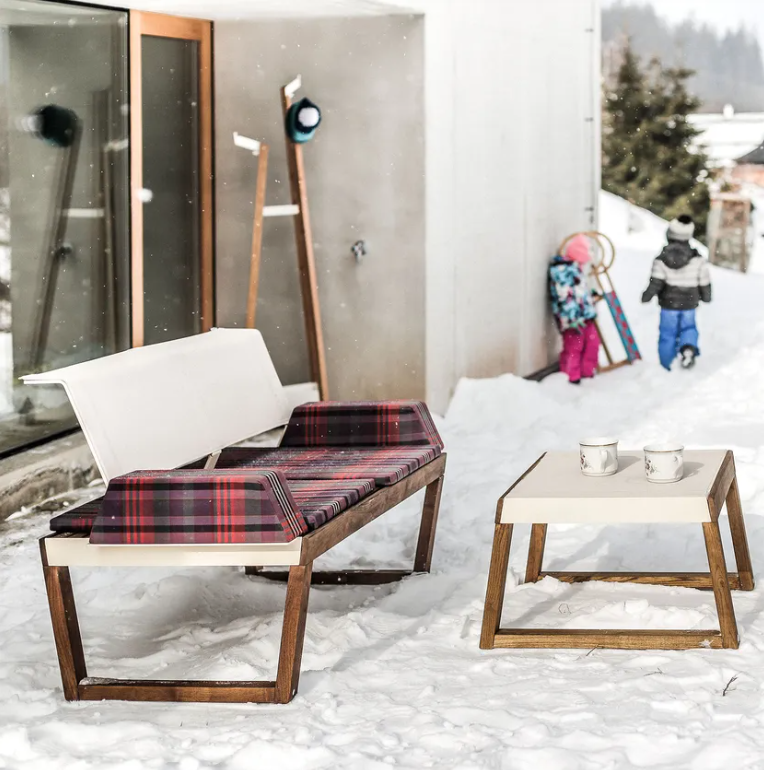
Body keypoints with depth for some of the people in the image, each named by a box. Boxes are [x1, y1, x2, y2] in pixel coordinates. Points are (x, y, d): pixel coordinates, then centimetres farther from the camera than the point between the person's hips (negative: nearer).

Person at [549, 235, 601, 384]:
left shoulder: (575, 268, 17)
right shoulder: (562, 271, -16)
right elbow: (565, 297, -22)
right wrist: (573, 319, -25)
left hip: (585, 316, 10)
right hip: (573, 319, -10)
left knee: (592, 343, 13)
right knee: (573, 347, -5)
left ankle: (587, 373, 26)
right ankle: (571, 378, 5)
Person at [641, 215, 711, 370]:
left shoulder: (661, 260, -14)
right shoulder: (697, 260, -9)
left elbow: (656, 283, -18)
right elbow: (704, 282, -2)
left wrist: (646, 296, 0)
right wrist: (706, 296, 18)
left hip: (668, 305, -1)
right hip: (689, 305, 1)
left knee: (667, 336, 12)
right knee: (688, 328, 21)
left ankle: (666, 367, 19)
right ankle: (688, 347, -11)